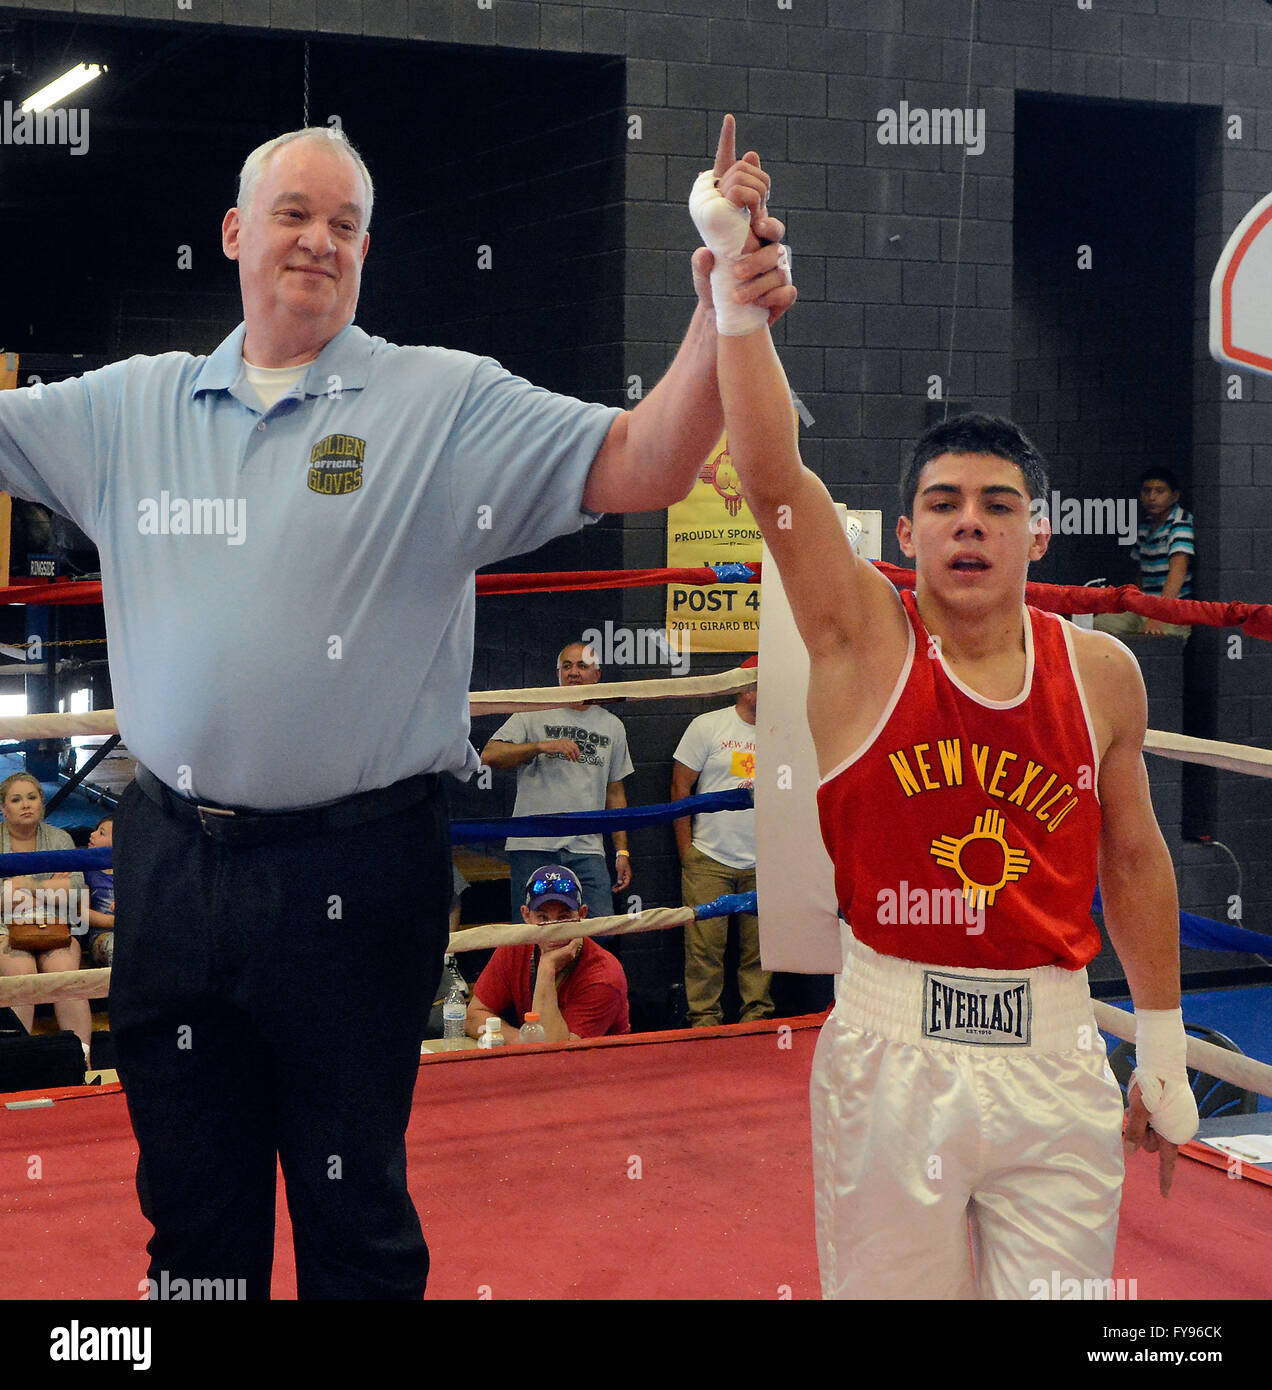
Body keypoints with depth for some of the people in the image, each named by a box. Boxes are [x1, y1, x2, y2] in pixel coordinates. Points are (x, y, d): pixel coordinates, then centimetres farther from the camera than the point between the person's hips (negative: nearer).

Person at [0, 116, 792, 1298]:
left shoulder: (445, 402, -4)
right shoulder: (130, 406, 8)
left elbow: (638, 468, -13)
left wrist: (723, 320, -30)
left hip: (350, 875, -4)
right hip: (169, 861, 4)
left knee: (355, 1219, 10)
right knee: (191, 1211, 18)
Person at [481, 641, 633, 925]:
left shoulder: (612, 726, 18)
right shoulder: (534, 714, 6)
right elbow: (489, 755, -6)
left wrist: (622, 851, 13)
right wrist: (542, 746, -17)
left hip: (588, 851, 3)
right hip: (533, 847, -3)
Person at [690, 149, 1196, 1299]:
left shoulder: (1103, 674, 4)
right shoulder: (863, 637, -3)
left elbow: (1133, 862, 13)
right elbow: (773, 474, -17)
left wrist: (1165, 1057, 16)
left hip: (1055, 1053, 2)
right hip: (893, 1047, -2)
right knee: (891, 1288, 8)